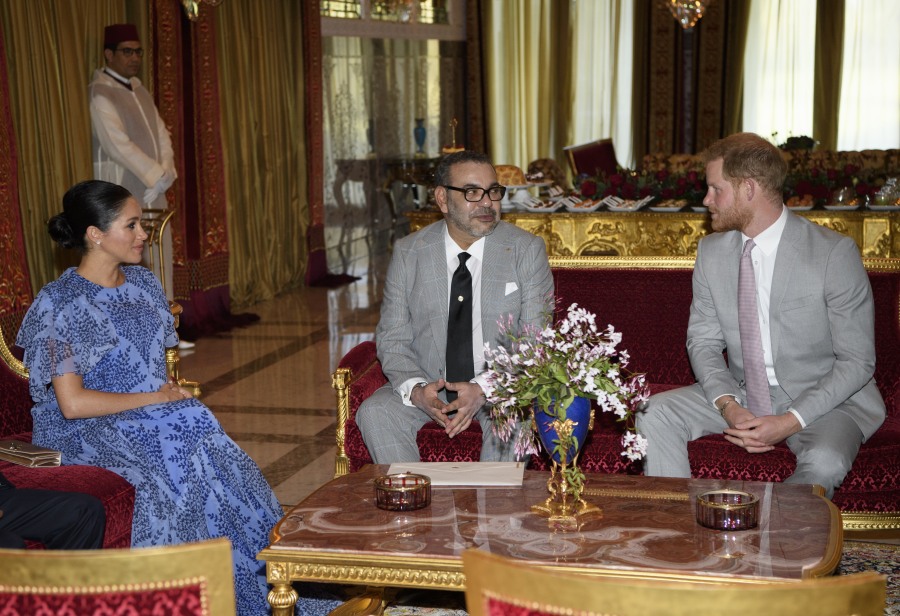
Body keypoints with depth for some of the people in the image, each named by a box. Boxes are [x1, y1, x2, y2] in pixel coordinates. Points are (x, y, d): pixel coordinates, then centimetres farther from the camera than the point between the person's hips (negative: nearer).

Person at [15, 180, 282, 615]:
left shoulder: (143, 282, 10)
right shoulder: (58, 304, -11)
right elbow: (72, 403, -17)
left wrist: (171, 392, -5)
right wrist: (152, 398, -14)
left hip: (155, 415, 6)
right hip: (86, 432, -6)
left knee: (211, 450, -23)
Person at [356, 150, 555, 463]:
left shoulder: (527, 249, -3)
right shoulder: (407, 253, 1)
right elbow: (392, 339, 2)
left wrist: (483, 389, -23)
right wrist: (416, 390, -20)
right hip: (427, 382, 2)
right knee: (373, 413, -24)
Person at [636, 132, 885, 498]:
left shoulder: (834, 253, -15)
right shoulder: (711, 251, 2)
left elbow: (856, 362, -13)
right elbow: (703, 341, 5)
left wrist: (790, 422, -23)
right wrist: (728, 406, -16)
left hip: (823, 400, -4)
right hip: (742, 393, 5)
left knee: (824, 462, -35)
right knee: (655, 413, -16)